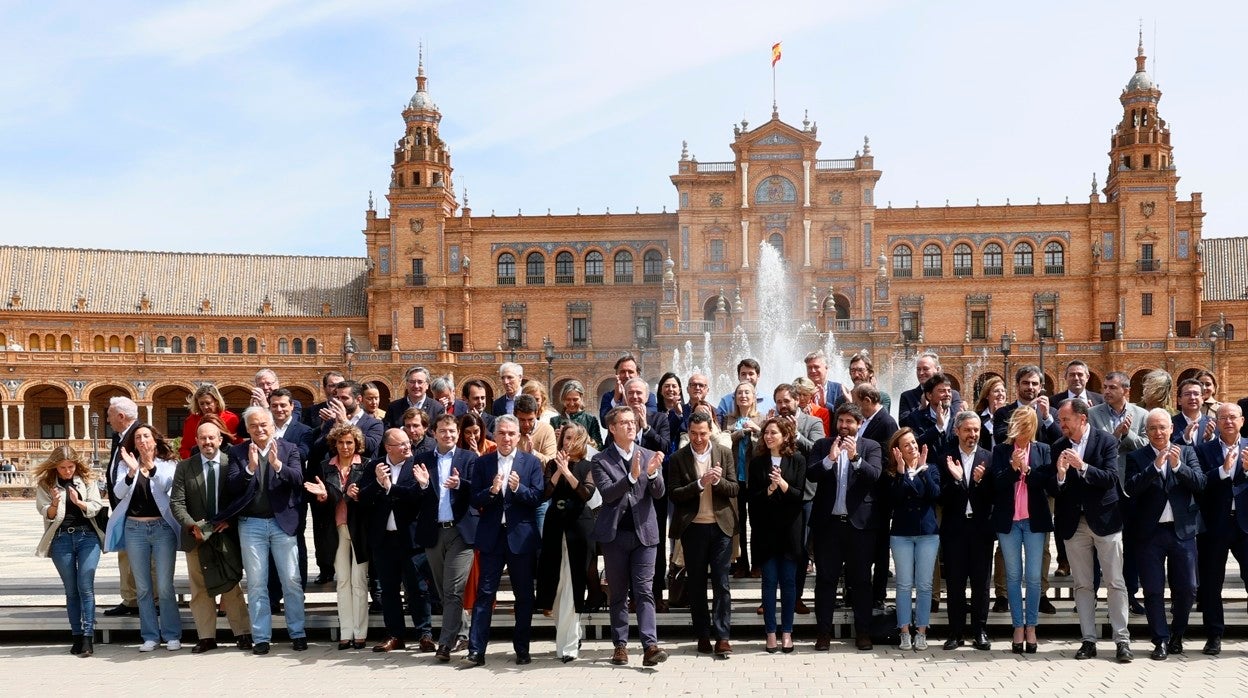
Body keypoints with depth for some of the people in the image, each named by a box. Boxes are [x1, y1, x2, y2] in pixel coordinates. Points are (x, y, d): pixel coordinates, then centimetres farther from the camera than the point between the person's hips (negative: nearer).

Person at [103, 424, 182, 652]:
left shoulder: (167, 464, 4)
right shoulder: (129, 465, 9)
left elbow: (165, 486, -14)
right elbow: (118, 493, -4)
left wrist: (151, 464, -27)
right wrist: (132, 471, -21)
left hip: (162, 527, -2)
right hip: (134, 529, 3)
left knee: (164, 586, -4)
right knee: (143, 588, 7)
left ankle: (172, 635, 5)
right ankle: (150, 636, 15)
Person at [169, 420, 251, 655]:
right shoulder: (184, 467, 4)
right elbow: (176, 502, -1)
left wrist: (229, 520, -13)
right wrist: (192, 525, -15)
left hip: (227, 534, -2)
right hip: (196, 536, 2)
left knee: (231, 586, 3)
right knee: (200, 589, 6)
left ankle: (242, 633, 9)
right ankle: (206, 637, 12)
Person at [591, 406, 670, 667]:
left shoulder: (649, 456, 8)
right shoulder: (601, 460, 1)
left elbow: (659, 493, 0)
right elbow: (607, 493, -12)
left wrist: (652, 473, -21)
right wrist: (632, 476, -26)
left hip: (644, 532, 1)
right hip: (614, 533, -1)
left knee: (644, 591, -5)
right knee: (618, 593, 7)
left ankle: (650, 646, -11)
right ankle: (620, 645, 14)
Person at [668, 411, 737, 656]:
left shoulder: (725, 453, 3)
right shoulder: (678, 458, -1)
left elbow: (734, 489, 2)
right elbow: (673, 494, -6)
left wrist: (718, 481, -18)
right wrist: (700, 483, -19)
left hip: (720, 526, 0)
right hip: (692, 527, 0)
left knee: (721, 583, -2)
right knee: (696, 583, 7)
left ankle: (722, 636, 1)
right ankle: (702, 635, 16)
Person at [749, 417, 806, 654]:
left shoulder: (797, 460, 1)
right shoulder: (757, 462, 3)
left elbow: (800, 494, -5)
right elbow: (752, 498, -1)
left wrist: (783, 484, -22)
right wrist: (769, 490, -18)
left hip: (789, 529, 0)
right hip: (765, 530, 0)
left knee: (788, 581, 4)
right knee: (769, 581, 3)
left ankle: (787, 632, 12)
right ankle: (770, 632, 9)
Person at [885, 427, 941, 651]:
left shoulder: (931, 469, 6)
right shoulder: (891, 473, 3)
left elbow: (935, 495, -10)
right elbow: (894, 498, -13)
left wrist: (923, 468, -12)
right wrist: (901, 471, -15)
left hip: (928, 532, 1)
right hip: (901, 533, 0)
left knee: (924, 585, 2)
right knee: (904, 584, 2)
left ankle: (921, 633, 9)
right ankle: (905, 633, 9)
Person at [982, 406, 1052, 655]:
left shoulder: (1043, 450, 5)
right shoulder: (1001, 451, 4)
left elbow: (1047, 481, -4)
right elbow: (996, 483, -5)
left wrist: (1027, 469, -16)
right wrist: (1014, 468, -19)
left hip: (1034, 519, 0)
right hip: (1008, 520, 0)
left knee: (1033, 577, 1)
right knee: (1013, 576, 5)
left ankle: (1031, 627, 10)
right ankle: (1018, 627, 11)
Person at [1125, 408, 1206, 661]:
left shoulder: (1186, 453, 7)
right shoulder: (1136, 457, 2)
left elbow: (1200, 483, -5)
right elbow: (1131, 488, -13)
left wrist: (1178, 466, -20)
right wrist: (1156, 465, -22)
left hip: (1183, 531, 2)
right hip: (1151, 533, -1)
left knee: (1186, 590, 7)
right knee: (1153, 591, 1)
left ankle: (1177, 635, 28)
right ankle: (1161, 641, 12)